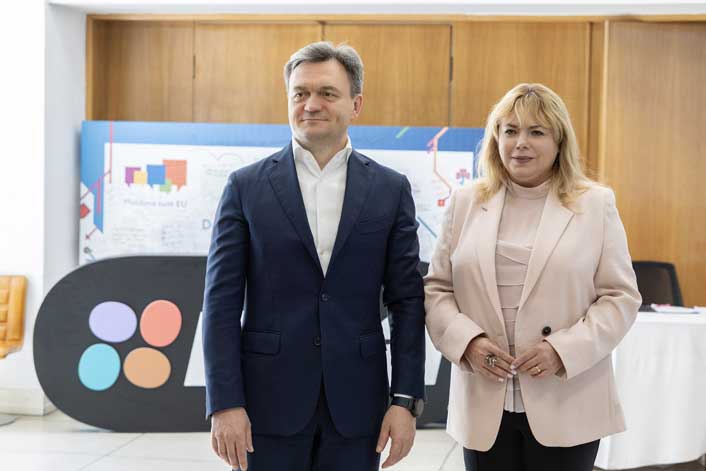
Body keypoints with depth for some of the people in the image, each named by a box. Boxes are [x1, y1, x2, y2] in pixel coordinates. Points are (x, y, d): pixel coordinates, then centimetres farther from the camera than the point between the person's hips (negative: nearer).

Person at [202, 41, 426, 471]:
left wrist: (406, 399, -4)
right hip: (269, 400, -1)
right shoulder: (247, 187, 1)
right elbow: (222, 302, -2)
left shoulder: (391, 189, 4)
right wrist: (224, 402, -8)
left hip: (355, 403, 1)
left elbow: (407, 300, 3)